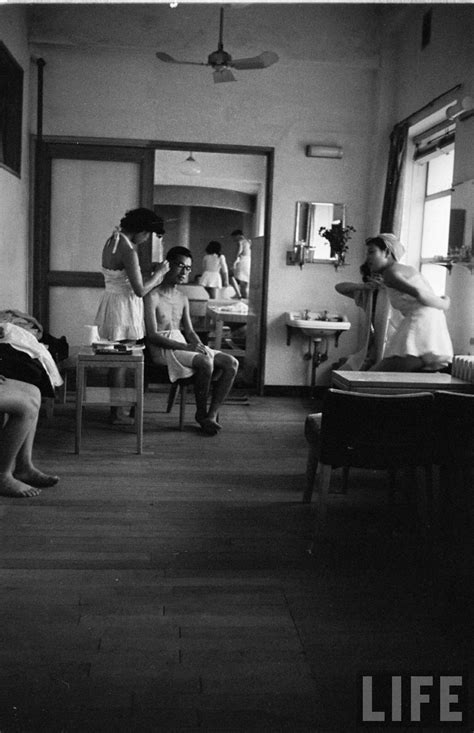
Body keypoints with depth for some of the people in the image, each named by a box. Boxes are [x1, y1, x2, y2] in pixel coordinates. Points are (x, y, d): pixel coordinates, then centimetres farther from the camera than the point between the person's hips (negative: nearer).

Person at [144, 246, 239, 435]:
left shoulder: (183, 299, 18)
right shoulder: (153, 296, -7)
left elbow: (189, 331, 15)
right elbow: (152, 335, -15)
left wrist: (200, 346, -9)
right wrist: (185, 347, -24)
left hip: (182, 345, 8)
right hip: (162, 349, -8)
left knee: (231, 363, -11)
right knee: (205, 362, -33)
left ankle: (212, 414, -11)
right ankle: (201, 414, -13)